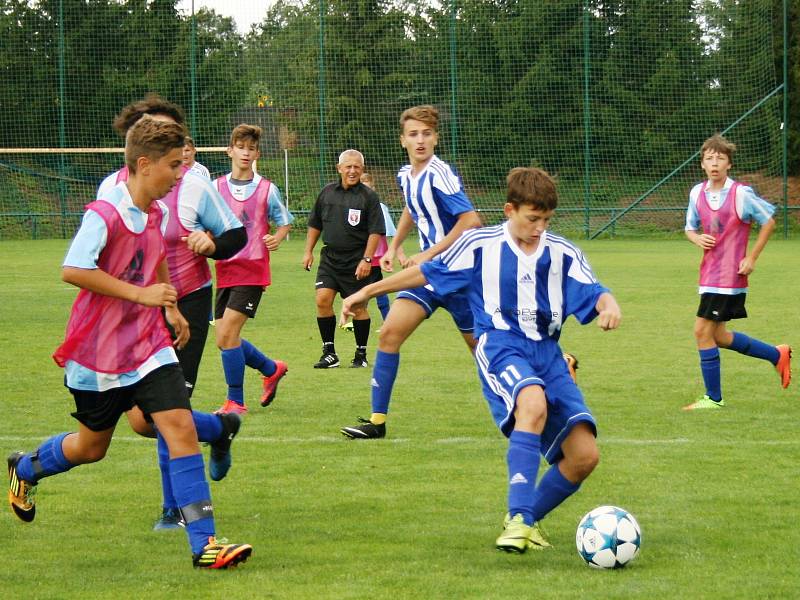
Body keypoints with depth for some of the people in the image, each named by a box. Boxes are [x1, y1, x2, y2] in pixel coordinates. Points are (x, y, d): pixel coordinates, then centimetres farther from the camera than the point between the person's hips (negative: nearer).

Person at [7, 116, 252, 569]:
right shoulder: (105, 216, -21)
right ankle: (25, 469, 45)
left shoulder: (158, 213, 4)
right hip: (100, 352, -6)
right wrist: (140, 294, -26)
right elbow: (73, 271, -29)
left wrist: (171, 308, 18)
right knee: (92, 447, 12)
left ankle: (204, 543, -12)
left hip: (149, 345, 6)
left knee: (181, 427, -11)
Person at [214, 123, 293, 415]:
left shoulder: (267, 189, 1)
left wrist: (277, 239, -9)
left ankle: (235, 401, -5)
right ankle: (272, 369, 29)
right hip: (224, 270, 4)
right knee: (224, 339, 4)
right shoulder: (217, 187, 7)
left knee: (227, 333, -16)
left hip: (252, 270, -4)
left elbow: (284, 221, 11)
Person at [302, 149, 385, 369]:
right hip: (329, 258, 4)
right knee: (322, 300, -9)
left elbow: (376, 231, -7)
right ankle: (329, 353, 0)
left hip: (356, 261, -4)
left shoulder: (368, 196, -5)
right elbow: (315, 224, 18)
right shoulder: (327, 192, 8)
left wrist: (367, 259, -14)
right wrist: (308, 251, 12)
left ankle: (361, 355, 14)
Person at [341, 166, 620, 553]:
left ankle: (526, 521, 17)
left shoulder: (563, 254, 9)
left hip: (547, 352, 4)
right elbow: (428, 272, 14)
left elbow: (595, 293, 0)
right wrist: (368, 291, 18)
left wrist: (609, 305, -25)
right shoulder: (481, 245, 4)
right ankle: (519, 518, -41)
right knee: (534, 403, -39)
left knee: (584, 455, -8)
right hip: (500, 345, -4)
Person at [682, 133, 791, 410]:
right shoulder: (697, 193, 5)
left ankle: (713, 398, 1)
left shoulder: (741, 193, -12)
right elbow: (690, 228, 18)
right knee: (718, 335, 14)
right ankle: (777, 355, 32)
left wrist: (752, 257, -7)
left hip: (730, 276, -7)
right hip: (709, 273, 7)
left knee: (703, 330, -10)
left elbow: (768, 222, -2)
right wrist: (697, 238, -6)